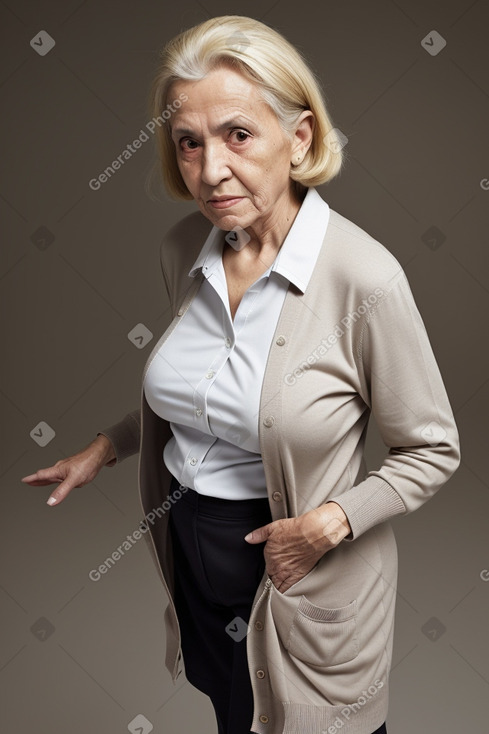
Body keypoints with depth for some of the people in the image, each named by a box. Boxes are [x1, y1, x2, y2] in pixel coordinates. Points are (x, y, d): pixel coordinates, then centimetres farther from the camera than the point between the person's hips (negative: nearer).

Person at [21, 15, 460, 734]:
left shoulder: (363, 276, -25)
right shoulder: (183, 247, -7)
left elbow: (432, 449, -13)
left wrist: (329, 523, -24)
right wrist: (104, 447, 8)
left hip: (297, 566, -5)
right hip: (191, 542, 5)